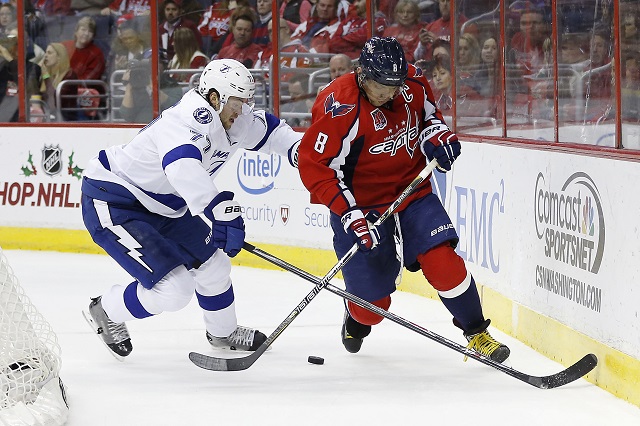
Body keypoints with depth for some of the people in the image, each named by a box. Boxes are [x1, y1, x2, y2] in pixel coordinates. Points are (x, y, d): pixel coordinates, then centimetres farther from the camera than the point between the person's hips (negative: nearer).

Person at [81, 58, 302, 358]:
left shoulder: (230, 120, -2)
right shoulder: (189, 120, -32)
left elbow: (267, 130, 18)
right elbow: (183, 167, -52)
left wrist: (302, 152, 0)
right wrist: (221, 210, -61)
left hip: (161, 205, 10)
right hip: (111, 204, -10)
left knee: (211, 260, 17)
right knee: (174, 288, -16)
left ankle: (223, 332, 43)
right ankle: (106, 311, 11)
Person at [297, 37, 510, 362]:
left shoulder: (413, 83, -7)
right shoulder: (339, 107, -25)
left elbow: (427, 111, 17)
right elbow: (314, 165, -23)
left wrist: (435, 131, -7)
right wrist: (349, 214, -28)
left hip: (413, 192, 4)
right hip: (362, 204, -4)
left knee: (442, 261, -17)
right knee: (372, 303, 0)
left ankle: (476, 332, 1)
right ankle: (357, 322, 38)